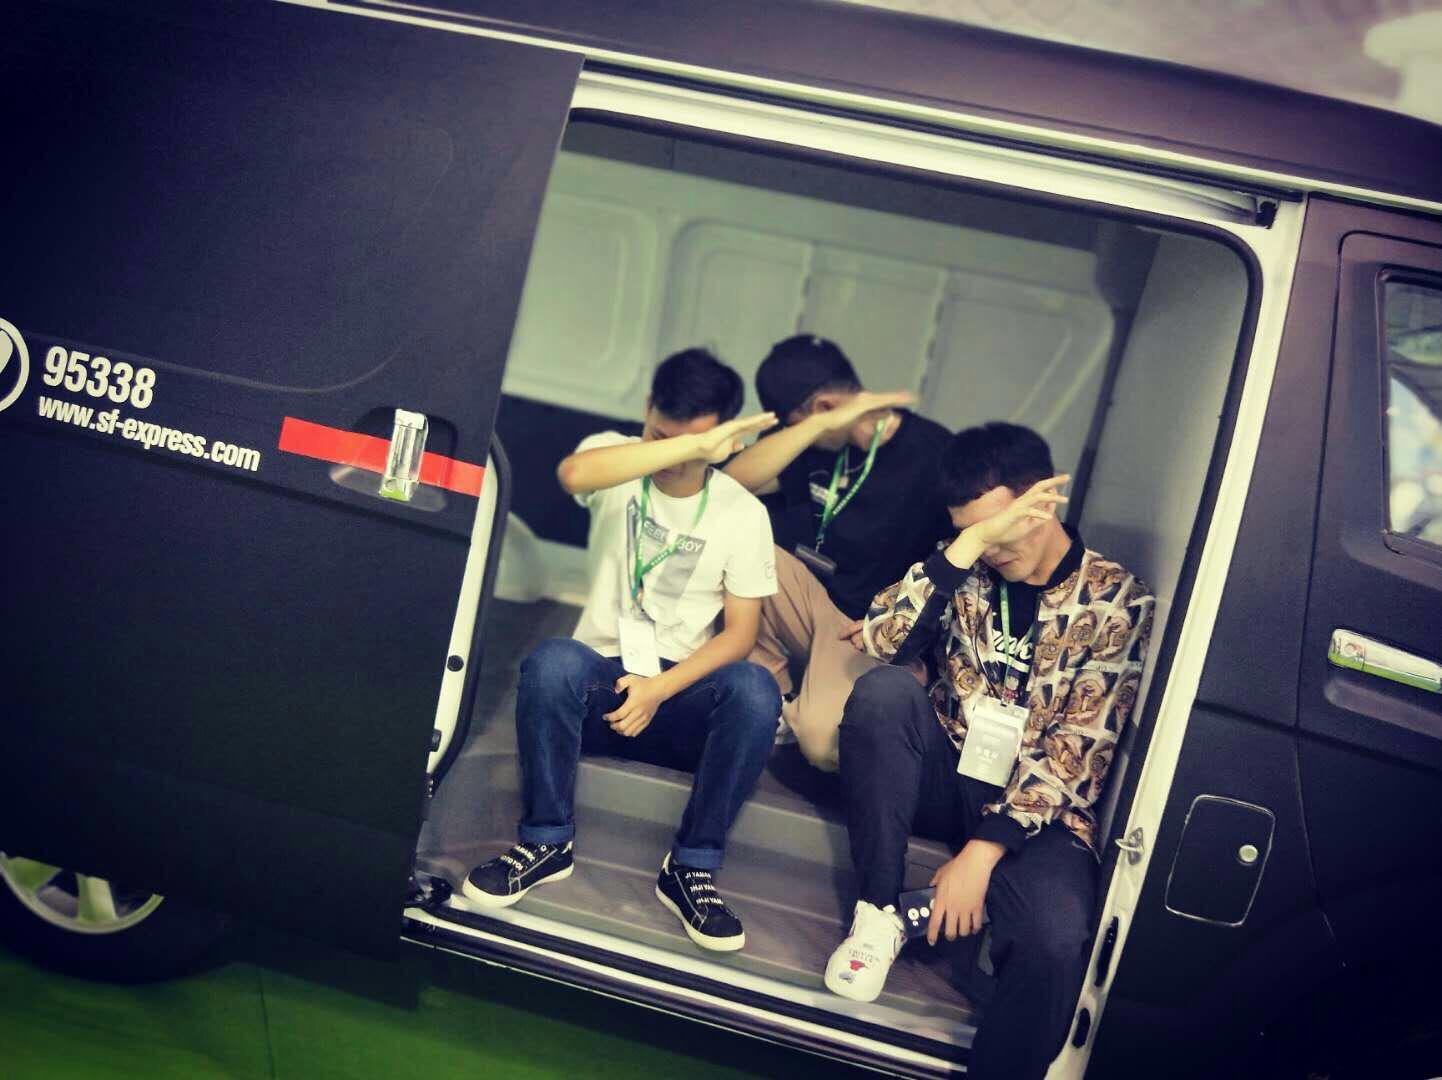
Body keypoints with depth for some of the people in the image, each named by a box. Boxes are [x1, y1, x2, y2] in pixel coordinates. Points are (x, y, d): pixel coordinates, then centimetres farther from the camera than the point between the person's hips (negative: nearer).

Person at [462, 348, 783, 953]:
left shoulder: (743, 513, 1)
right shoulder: (616, 458, -1)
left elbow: (740, 632, -4)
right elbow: (574, 473, -28)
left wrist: (660, 689, -20)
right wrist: (690, 444, -33)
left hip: (682, 689, 1)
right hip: (601, 675, 0)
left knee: (755, 691, -32)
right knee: (552, 661, -35)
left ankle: (691, 869, -19)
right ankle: (547, 842, -16)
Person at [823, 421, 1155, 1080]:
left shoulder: (1117, 603, -5)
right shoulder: (964, 571, 4)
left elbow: (1076, 751, -12)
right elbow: (882, 640, -14)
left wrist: (983, 851, -21)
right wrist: (966, 546, -22)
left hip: (1035, 807, -3)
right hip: (944, 776, 4)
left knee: (1054, 940, -35)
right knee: (881, 690, -28)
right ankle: (877, 912, -16)